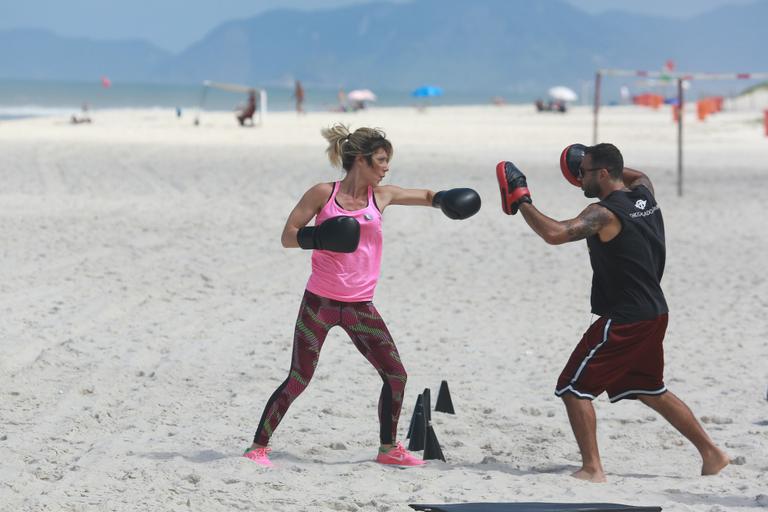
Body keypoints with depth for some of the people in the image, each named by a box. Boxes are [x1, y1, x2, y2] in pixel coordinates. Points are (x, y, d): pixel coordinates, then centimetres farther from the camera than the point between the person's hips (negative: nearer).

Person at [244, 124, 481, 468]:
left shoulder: (381, 195, 5)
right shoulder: (323, 194, -5)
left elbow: (427, 197, 15)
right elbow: (288, 237, -3)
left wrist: (445, 200, -8)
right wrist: (319, 237, -22)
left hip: (360, 306, 5)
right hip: (320, 303, -4)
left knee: (396, 375, 3)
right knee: (298, 380, -7)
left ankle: (389, 448, 19)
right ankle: (258, 447, 1)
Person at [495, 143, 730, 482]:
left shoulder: (604, 214, -18)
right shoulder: (644, 194, 6)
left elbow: (554, 233, -31)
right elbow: (638, 176, 33)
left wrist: (521, 202, -19)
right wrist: (599, 166, 24)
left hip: (624, 320, -9)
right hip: (654, 314, 9)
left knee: (573, 388, -3)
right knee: (652, 391, 24)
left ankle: (592, 468, -7)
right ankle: (711, 454, 27)